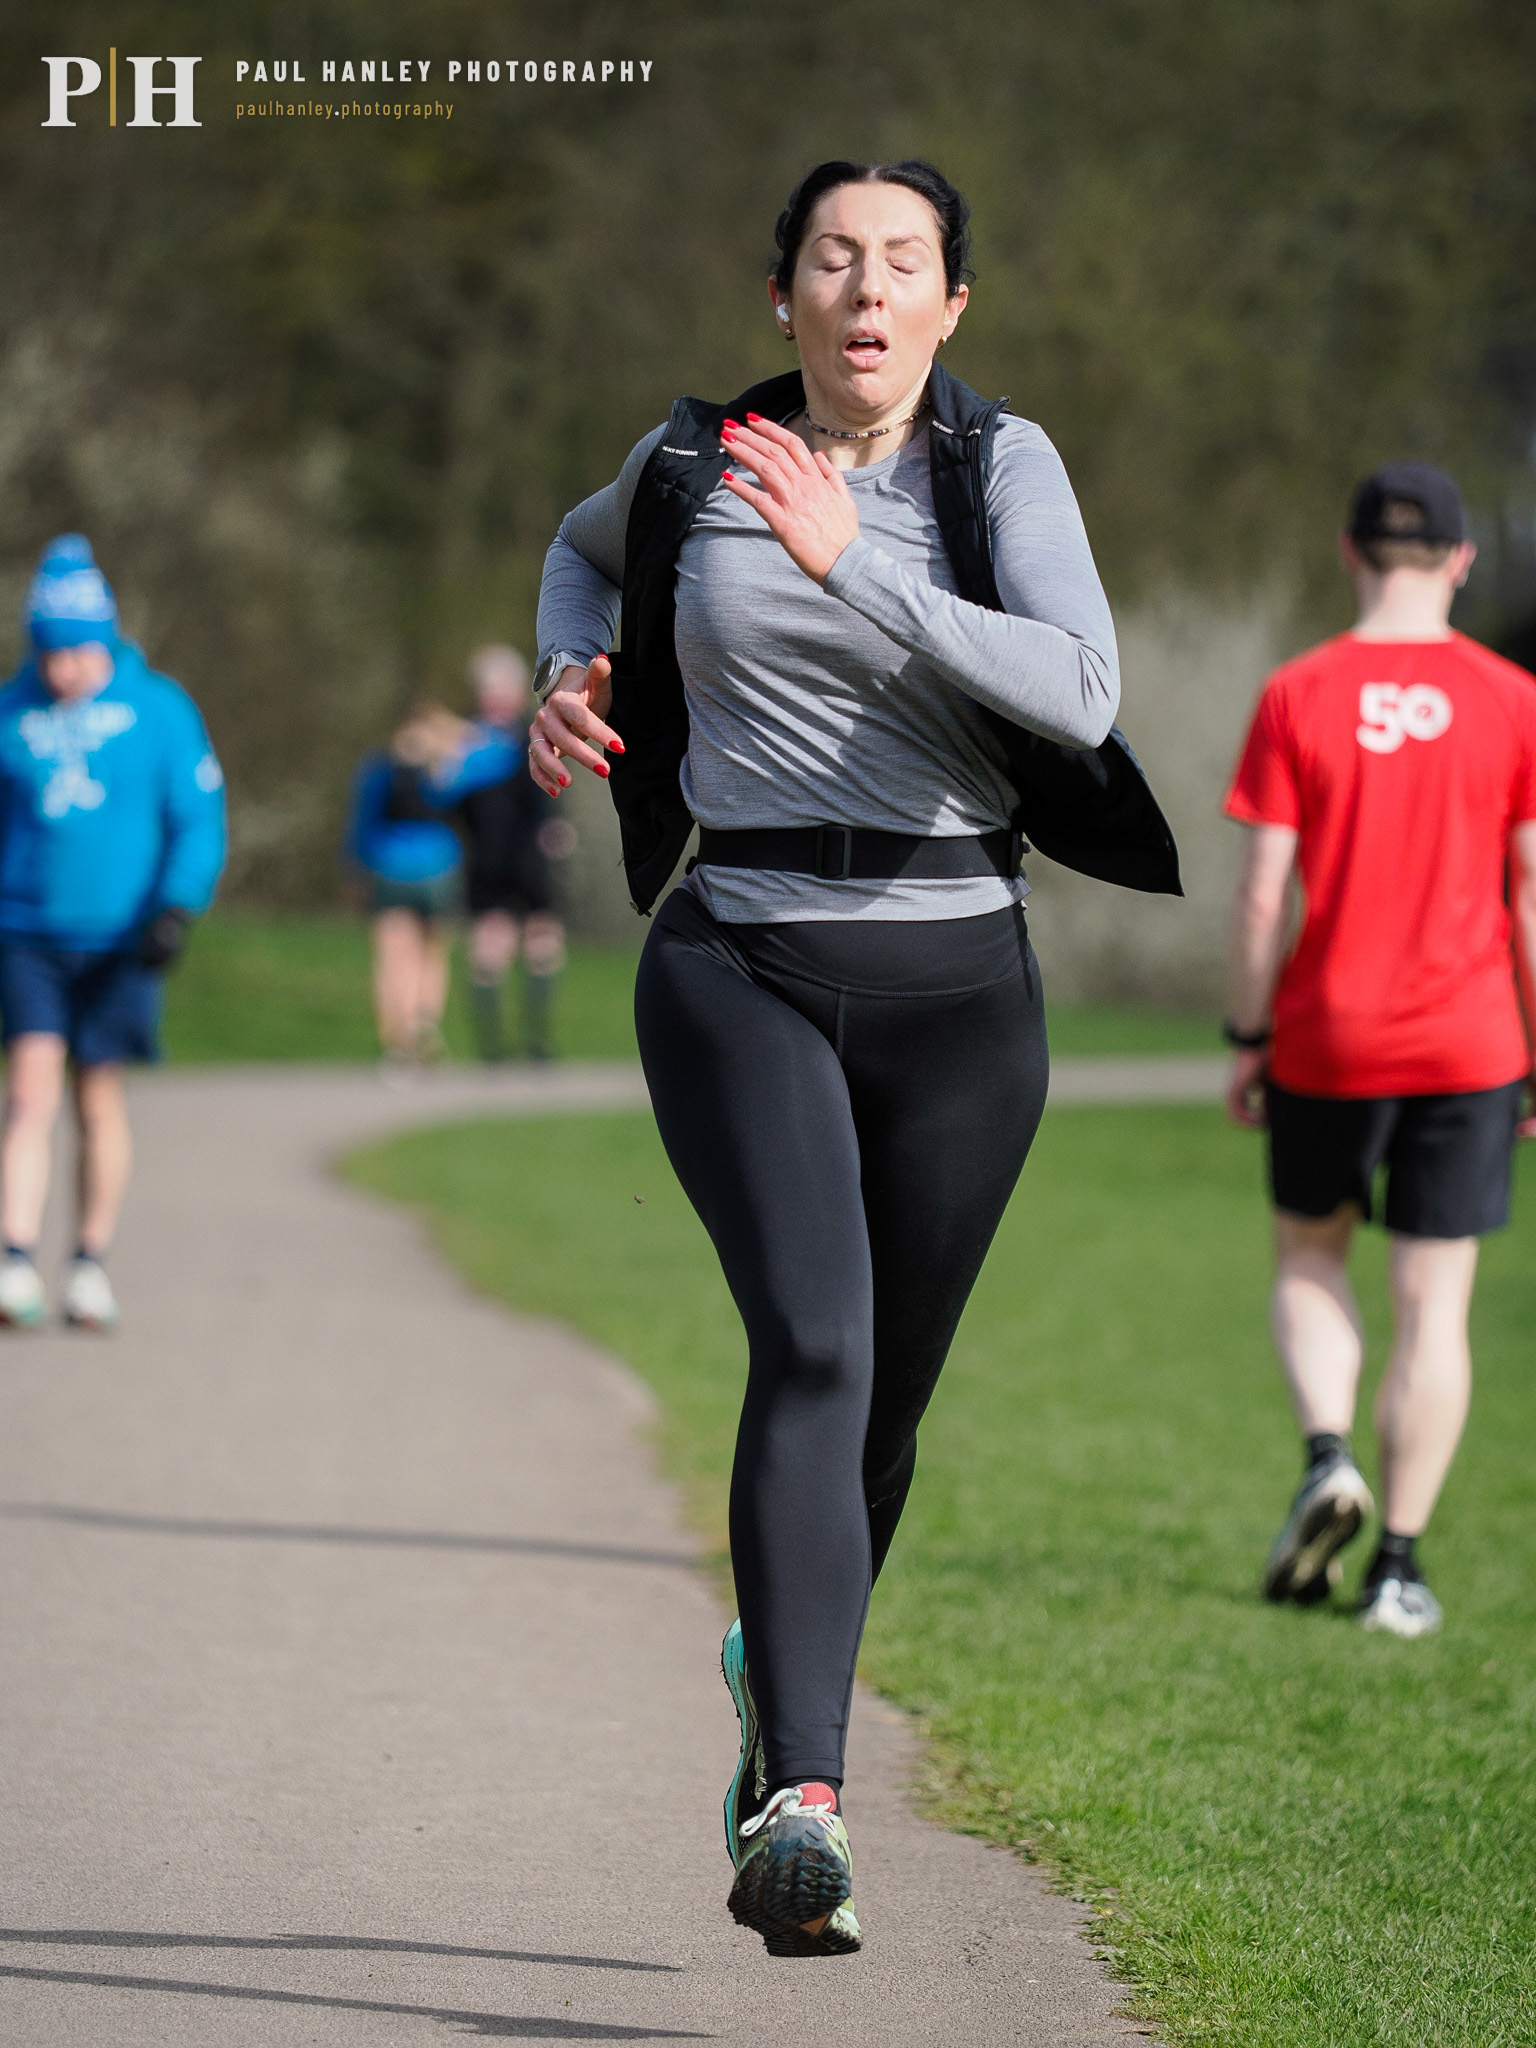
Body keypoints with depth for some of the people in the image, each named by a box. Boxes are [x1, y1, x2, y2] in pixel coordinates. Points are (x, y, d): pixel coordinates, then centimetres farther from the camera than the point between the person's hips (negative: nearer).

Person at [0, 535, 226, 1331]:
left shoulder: (158, 710, -1)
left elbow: (199, 820, 0)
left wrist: (177, 908, -15)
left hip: (120, 943, 0)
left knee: (99, 1098, 3)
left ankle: (91, 1265, 17)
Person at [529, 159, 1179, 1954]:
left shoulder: (1000, 463, 0)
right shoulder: (696, 460, 5)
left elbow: (1079, 694, -17)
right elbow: (589, 543, 31)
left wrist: (850, 567, -21)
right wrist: (568, 674, 11)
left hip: (951, 979, 1)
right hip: (740, 965, -1)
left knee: (886, 1394, 10)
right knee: (813, 1345, -22)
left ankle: (784, 1680, 42)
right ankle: (803, 1804, -33)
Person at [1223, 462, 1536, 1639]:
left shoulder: (1297, 697, -5)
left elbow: (1263, 891, -6)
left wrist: (1248, 1039, 4)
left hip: (1326, 1041, 0)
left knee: (1310, 1256, 20)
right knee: (1435, 1306, 5)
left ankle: (1329, 1455, -4)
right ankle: (1399, 1564, 3)